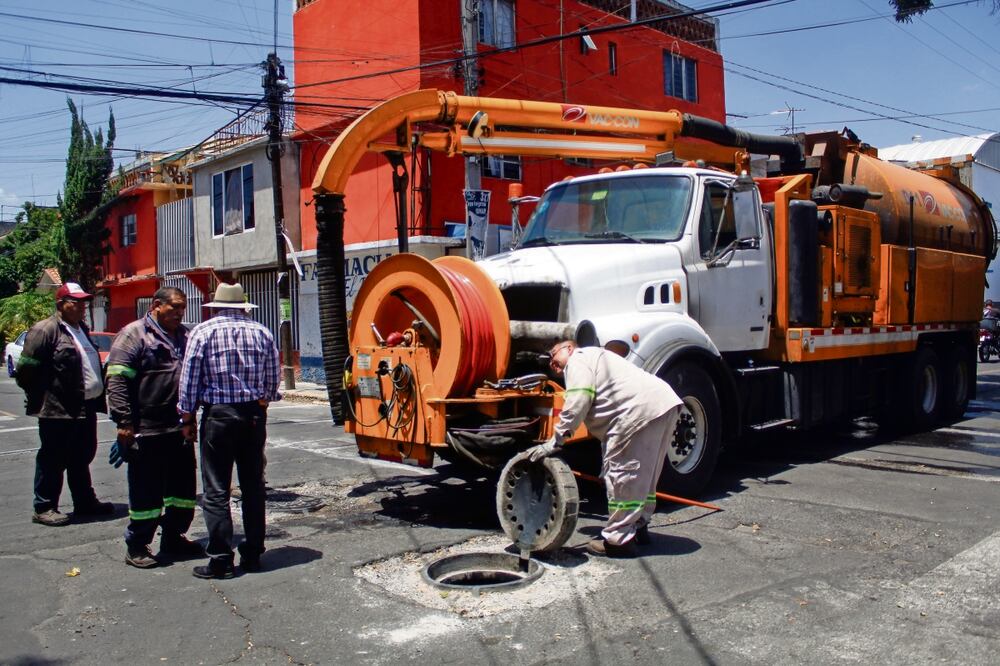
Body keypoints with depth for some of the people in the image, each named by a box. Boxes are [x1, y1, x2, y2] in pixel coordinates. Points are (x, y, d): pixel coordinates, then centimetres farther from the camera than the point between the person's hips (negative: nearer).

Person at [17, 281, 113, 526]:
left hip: (86, 406, 9)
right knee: (53, 460, 1)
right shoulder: (45, 330, -11)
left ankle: (85, 501, 28)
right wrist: (39, 396, -8)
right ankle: (44, 508, 11)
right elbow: (27, 369, -13)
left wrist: (98, 394, 18)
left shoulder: (82, 329, 17)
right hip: (58, 410, -9)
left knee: (82, 458, 17)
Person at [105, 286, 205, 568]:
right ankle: (137, 546, 18)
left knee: (183, 487, 13)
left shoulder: (185, 336, 14)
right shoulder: (134, 334, -7)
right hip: (146, 431, -7)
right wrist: (125, 422, -17)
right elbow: (116, 380, -12)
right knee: (146, 491, 3)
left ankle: (174, 539, 28)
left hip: (180, 429, 7)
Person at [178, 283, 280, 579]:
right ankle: (252, 554, 18)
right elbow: (273, 380, 5)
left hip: (218, 415, -3)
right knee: (253, 487, 12)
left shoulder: (202, 332, -4)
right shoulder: (261, 332, 4)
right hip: (255, 415, 4)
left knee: (216, 491, 3)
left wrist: (187, 419, 4)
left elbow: (189, 380, -4)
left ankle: (221, 561, 4)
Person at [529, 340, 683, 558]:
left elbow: (576, 405, -11)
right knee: (643, 475, 21)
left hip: (643, 411, -10)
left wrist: (555, 442, -6)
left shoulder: (578, 360, 5)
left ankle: (618, 540, 0)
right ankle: (639, 527, 34)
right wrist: (606, 465, 30)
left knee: (622, 476, -4)